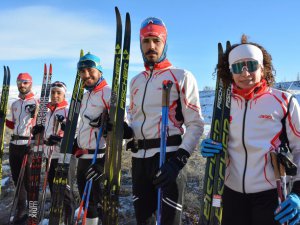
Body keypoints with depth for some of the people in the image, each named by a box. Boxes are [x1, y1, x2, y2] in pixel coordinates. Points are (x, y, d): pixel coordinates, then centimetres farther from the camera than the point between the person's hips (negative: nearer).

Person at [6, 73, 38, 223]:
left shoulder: (37, 102, -4)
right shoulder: (14, 104, 16)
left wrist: (36, 114, -27)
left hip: (29, 145, -7)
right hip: (14, 145, 7)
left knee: (29, 180, -2)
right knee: (17, 178, 13)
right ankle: (21, 210, 26)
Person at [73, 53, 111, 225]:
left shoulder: (109, 93, -13)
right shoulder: (86, 95, 16)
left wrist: (106, 163, -22)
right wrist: (77, 146, 21)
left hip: (99, 158, -9)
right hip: (83, 158, 9)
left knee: (102, 203, -3)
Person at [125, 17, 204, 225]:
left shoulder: (182, 77, -2)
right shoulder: (136, 81, 16)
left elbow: (196, 124, -7)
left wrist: (178, 159, -17)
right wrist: (127, 130, -2)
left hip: (169, 157, -6)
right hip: (139, 158, 6)